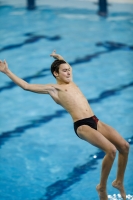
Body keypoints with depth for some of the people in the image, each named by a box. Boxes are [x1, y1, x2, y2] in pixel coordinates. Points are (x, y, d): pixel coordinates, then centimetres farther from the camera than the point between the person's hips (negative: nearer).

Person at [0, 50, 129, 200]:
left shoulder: (70, 82, 22)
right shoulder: (53, 88, 3)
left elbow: (67, 67, 47)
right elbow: (26, 86, -1)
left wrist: (58, 57, 48)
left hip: (95, 121, 8)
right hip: (82, 126, -8)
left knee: (124, 146, -1)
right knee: (111, 150, -24)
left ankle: (119, 182, 18)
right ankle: (102, 187, -5)